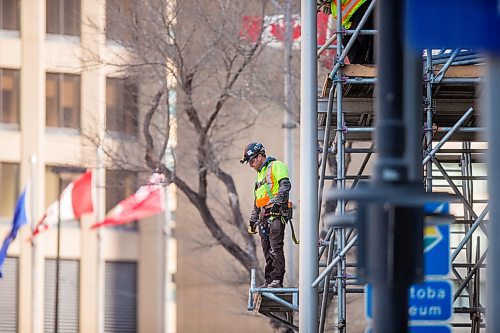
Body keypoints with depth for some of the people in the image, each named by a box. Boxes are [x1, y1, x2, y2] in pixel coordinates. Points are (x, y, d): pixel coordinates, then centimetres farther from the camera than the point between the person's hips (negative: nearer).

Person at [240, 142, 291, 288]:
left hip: (276, 214, -9)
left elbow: (285, 186, -16)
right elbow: (256, 201, 30)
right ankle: (269, 281, 9)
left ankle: (277, 280, -18)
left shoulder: (276, 166, -1)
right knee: (267, 251, 7)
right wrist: (252, 221, 27)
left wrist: (275, 202, -25)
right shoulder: (260, 174, 27)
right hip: (264, 217, 9)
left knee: (275, 248, -14)